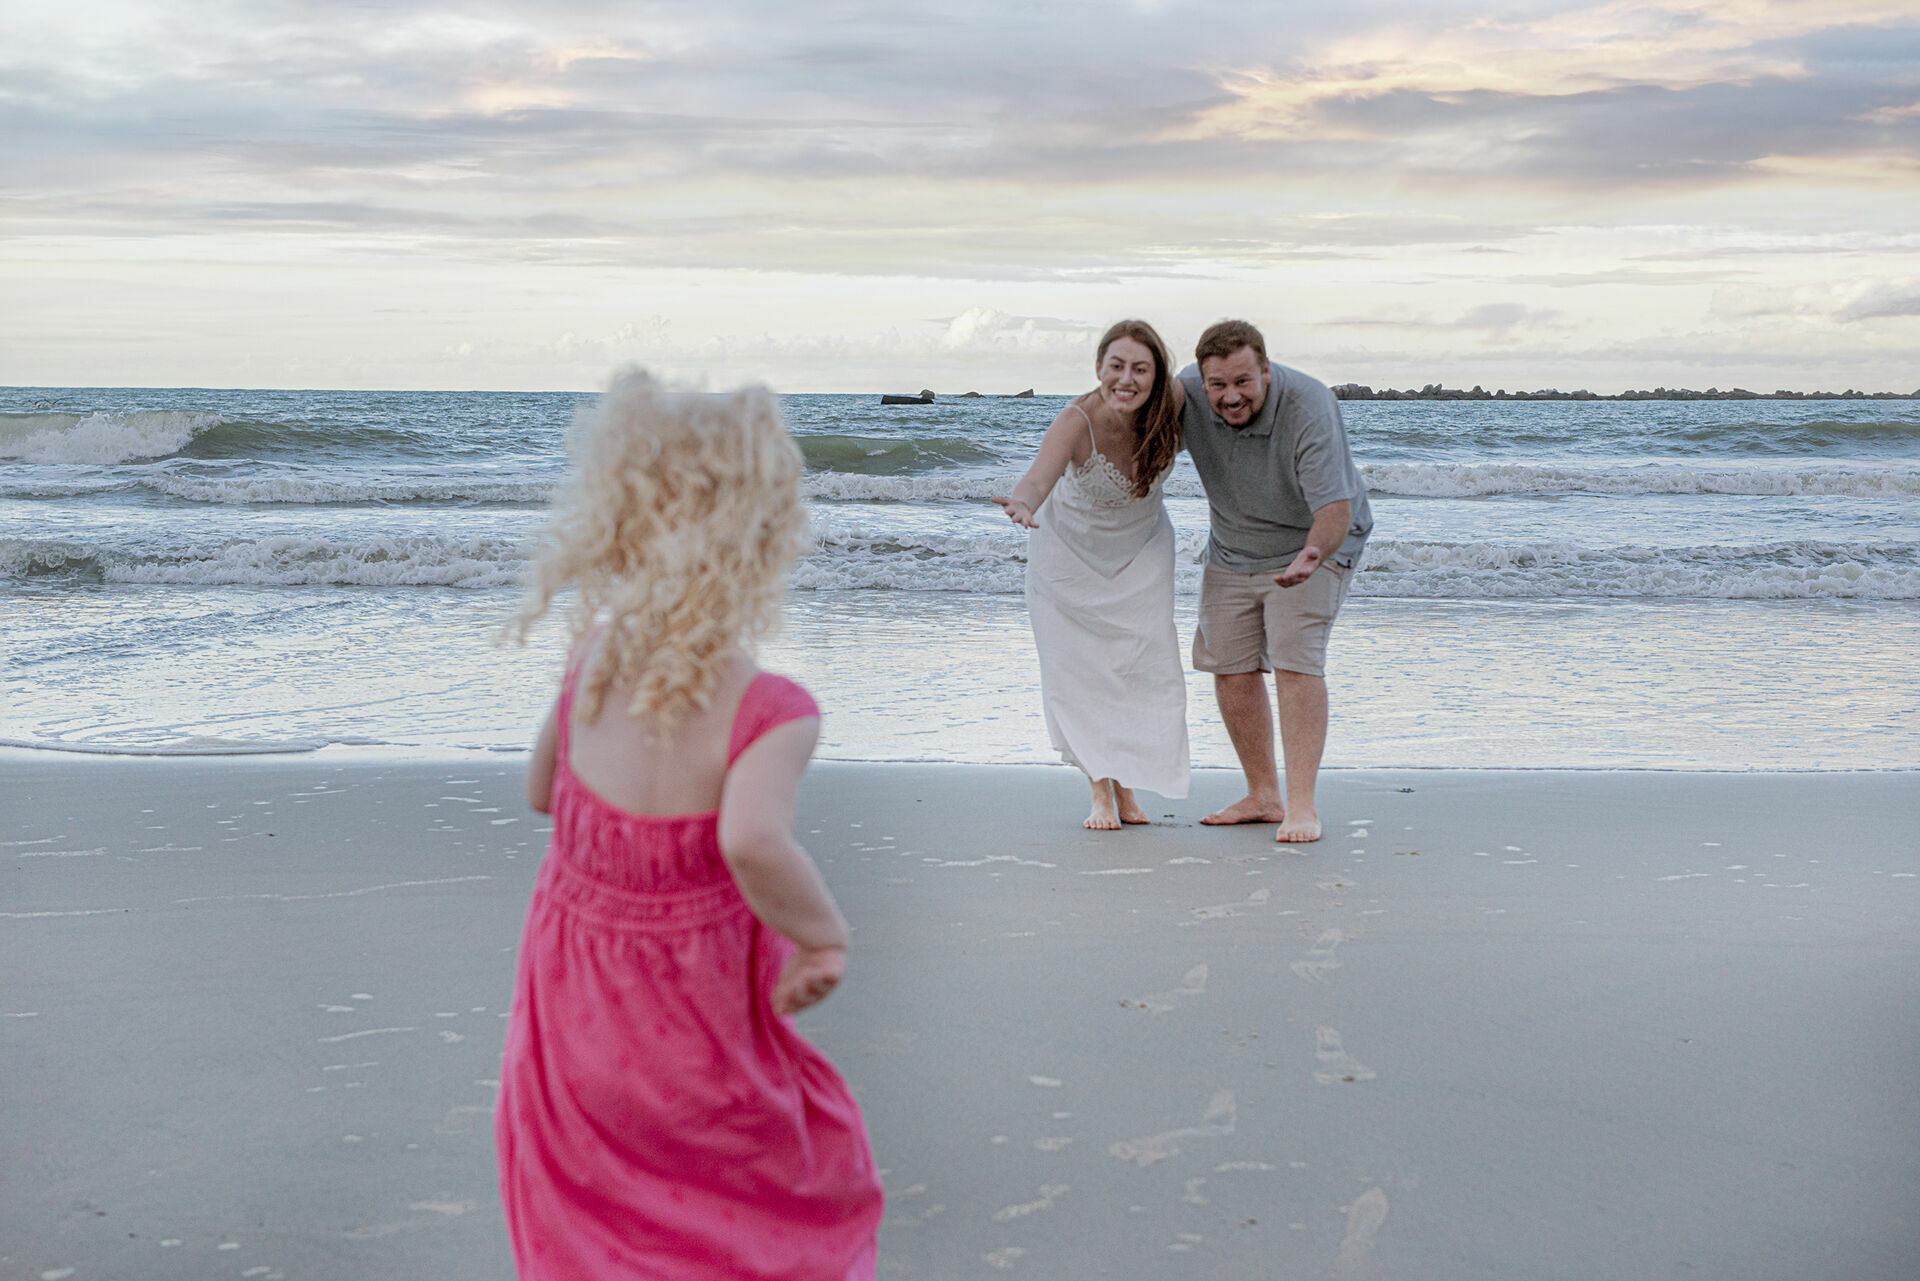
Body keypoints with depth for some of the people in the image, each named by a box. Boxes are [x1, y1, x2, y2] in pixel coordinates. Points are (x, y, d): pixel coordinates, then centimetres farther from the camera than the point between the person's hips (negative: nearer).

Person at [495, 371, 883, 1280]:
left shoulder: (596, 659, -12)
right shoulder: (767, 711, -29)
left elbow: (542, 792, 4)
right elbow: (753, 842, -47)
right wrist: (825, 939, -31)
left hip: (569, 1007, 5)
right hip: (691, 1027, -5)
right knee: (810, 1180, 24)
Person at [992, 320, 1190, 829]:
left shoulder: (1170, 410, -24)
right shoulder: (1076, 423, -34)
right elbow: (1039, 478, -53)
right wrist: (1022, 504, -73)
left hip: (1141, 549, 2)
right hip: (1071, 550, -2)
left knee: (1143, 662, -4)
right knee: (1079, 667, -5)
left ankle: (1126, 786, 10)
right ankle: (1100, 791, 5)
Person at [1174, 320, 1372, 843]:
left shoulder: (1309, 409, -33)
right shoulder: (1188, 392, -19)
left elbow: (1335, 510, -38)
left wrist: (1314, 553, -58)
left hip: (1311, 543, -5)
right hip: (1232, 549, 6)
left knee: (1295, 660, -19)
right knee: (1231, 667, 4)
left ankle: (1302, 805, -18)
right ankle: (1263, 796, 17)